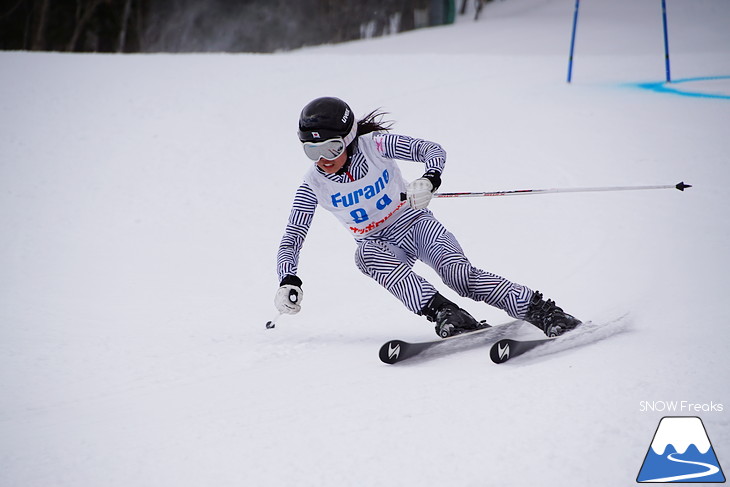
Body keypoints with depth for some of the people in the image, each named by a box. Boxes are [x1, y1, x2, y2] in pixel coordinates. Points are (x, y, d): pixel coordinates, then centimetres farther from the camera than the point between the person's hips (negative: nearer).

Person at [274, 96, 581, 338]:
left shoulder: (374, 145, -17)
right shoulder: (313, 185, -11)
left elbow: (433, 150, -17)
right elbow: (290, 241, -7)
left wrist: (429, 179, -39)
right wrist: (288, 281, -24)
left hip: (416, 223, -2)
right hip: (383, 245, 2)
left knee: (459, 273, -28)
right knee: (366, 254, -35)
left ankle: (543, 312, -28)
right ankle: (442, 313, -45)